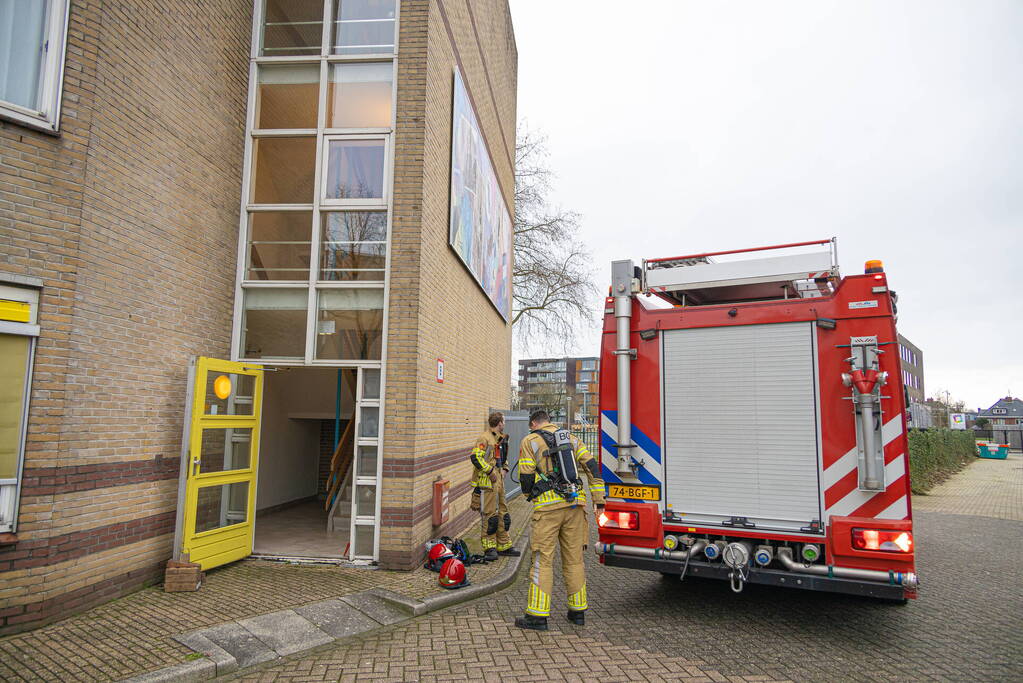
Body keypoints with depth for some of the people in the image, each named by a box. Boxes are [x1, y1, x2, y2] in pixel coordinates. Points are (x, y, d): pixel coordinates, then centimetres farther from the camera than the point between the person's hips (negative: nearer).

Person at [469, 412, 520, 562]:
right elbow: (475, 457, -23)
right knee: (489, 515, -4)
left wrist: (504, 469, 12)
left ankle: (504, 546, 24)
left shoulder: (501, 438, 17)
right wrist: (490, 471, -20)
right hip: (487, 482, -9)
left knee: (502, 514, 14)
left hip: (499, 481, 9)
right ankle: (489, 548, 5)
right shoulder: (484, 438, -13)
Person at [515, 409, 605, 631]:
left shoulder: (530, 441, 3)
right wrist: (598, 499, 6)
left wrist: (531, 495, 19)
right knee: (574, 558, 13)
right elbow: (592, 466, 6)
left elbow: (526, 478, -2)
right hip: (575, 504, 5)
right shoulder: (571, 439, 16)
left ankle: (538, 615, 3)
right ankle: (578, 611, 20)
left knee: (542, 560, 0)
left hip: (548, 506, -5)